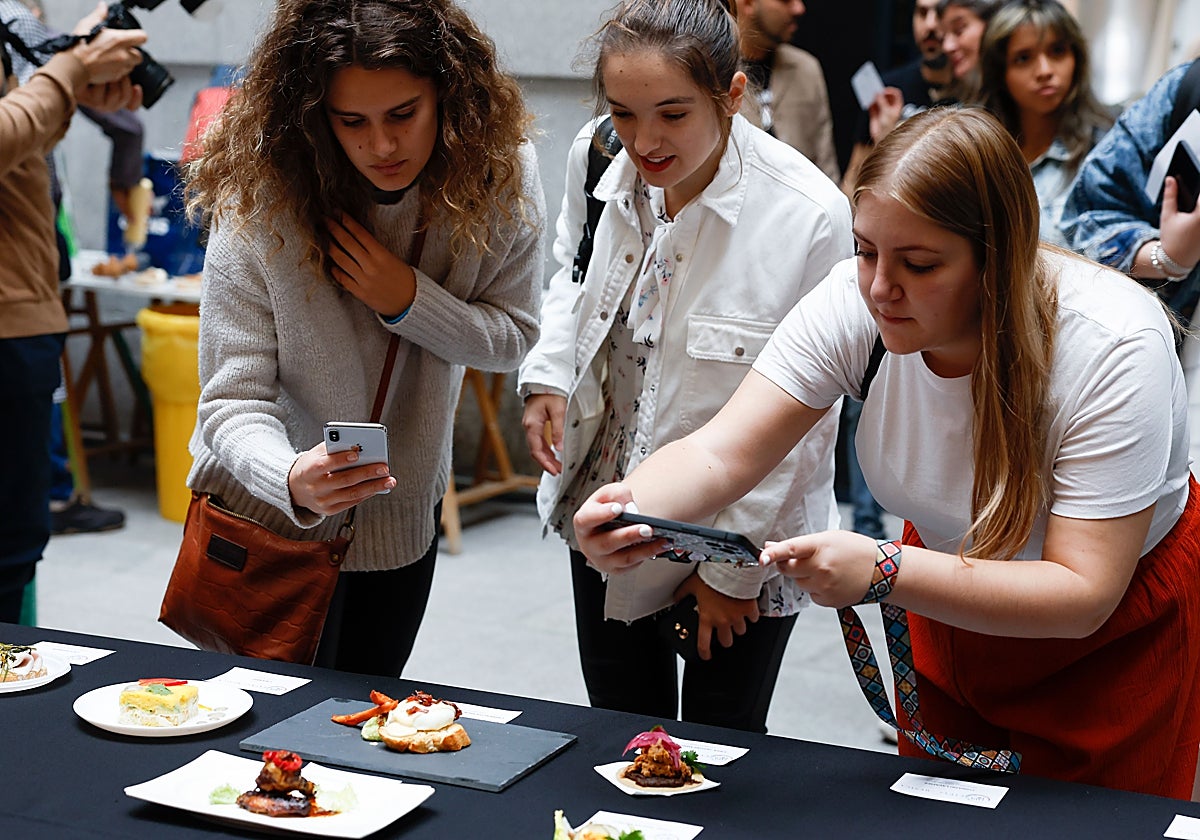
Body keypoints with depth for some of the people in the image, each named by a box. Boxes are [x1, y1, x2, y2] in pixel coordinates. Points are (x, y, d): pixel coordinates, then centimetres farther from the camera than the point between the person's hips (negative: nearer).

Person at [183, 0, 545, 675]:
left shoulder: (500, 172, -19)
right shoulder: (258, 200, -27)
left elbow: (514, 337, -9)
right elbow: (234, 401, -28)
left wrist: (410, 300, -28)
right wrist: (292, 480, -50)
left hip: (407, 509, 3)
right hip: (277, 511, -3)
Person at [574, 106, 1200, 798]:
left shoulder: (1111, 348, -33)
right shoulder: (857, 303, -23)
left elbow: (1084, 594, -34)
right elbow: (718, 455, -24)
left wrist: (884, 572, -46)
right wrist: (629, 507, -47)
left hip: (1121, 625, -3)